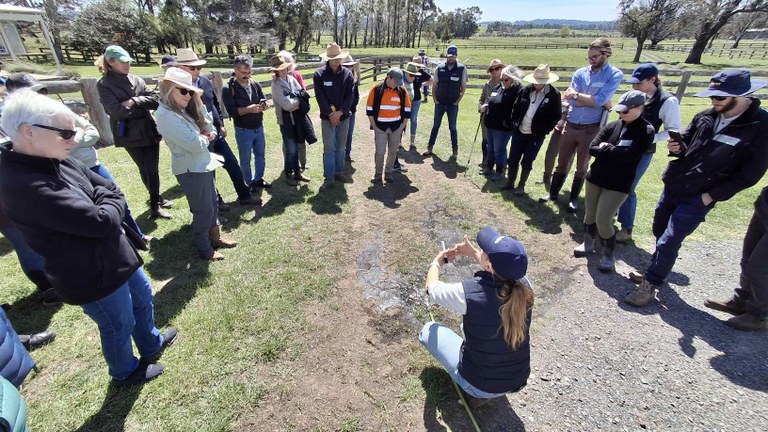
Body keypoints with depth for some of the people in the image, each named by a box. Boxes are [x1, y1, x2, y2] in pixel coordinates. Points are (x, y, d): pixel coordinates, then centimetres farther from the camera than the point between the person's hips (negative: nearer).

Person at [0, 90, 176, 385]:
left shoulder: (58, 161, -1)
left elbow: (113, 190, 4)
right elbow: (103, 221, -30)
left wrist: (100, 199, -16)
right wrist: (107, 201, -9)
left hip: (114, 255, 9)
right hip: (91, 274, -9)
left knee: (143, 297, 27)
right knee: (119, 326, 14)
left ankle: (151, 344, 53)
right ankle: (126, 372, 43)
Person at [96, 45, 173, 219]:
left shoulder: (136, 79, 10)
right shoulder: (104, 85, -4)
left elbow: (155, 100, 0)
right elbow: (118, 111, -15)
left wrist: (133, 102, -14)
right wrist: (142, 105, -7)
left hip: (149, 131, 3)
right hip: (130, 135, -3)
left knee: (153, 169, 4)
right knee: (145, 170, 7)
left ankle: (155, 202, 18)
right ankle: (156, 200, 22)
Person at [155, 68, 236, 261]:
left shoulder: (183, 110, 8)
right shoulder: (166, 115, -21)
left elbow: (208, 127, 7)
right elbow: (196, 145, -24)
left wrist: (199, 104, -5)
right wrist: (206, 137, -3)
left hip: (202, 165, 9)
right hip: (191, 169, -9)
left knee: (213, 204, 19)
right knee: (203, 210, 3)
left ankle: (215, 237, 37)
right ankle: (204, 250, 20)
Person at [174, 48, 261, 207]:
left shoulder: (205, 81, 3)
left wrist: (220, 125, 10)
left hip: (215, 132, 6)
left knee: (232, 162, 9)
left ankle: (244, 195, 22)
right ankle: (215, 200, 27)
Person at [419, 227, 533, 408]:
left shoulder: (469, 292, -32)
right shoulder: (523, 286, -19)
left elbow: (432, 288, -10)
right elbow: (504, 270, 8)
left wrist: (437, 261, 9)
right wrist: (474, 253, 14)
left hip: (480, 385, -5)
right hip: (518, 380, 5)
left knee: (429, 330, 12)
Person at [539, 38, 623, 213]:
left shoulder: (615, 75, -6)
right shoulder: (580, 73, 3)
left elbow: (600, 100, -19)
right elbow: (572, 101, -8)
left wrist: (577, 95, -11)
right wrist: (595, 100, -14)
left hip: (590, 129, -3)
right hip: (570, 126, 3)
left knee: (582, 167, 10)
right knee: (562, 163, 12)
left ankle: (574, 198, 25)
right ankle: (553, 193, 27)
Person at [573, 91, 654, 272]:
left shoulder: (646, 131, -8)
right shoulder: (612, 126, 3)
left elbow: (630, 156, -22)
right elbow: (592, 148, -5)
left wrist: (606, 148, -11)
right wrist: (615, 152, -17)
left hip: (618, 184, -4)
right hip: (595, 177, 5)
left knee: (603, 219, -8)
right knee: (590, 213, 14)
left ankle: (608, 254, 14)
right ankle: (588, 243, 36)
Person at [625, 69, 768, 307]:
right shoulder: (706, 116, 1)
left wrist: (711, 196, -14)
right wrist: (677, 147, -8)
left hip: (698, 198, -6)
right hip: (672, 186, 6)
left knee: (668, 242, -6)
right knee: (660, 232, 17)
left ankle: (650, 285, 7)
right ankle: (656, 272, 36)